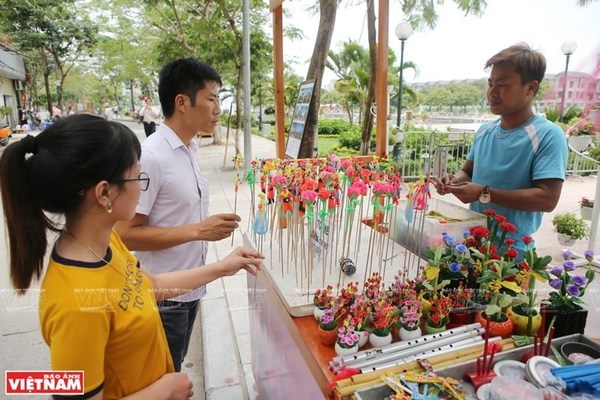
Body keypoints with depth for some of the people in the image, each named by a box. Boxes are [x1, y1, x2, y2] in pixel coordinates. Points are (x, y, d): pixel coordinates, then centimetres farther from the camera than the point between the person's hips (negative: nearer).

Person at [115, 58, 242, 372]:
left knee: (175, 371, 27)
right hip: (164, 296, -7)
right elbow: (125, 234, -23)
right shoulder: (150, 156, -23)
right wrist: (199, 231, -25)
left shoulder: (189, 149, 4)